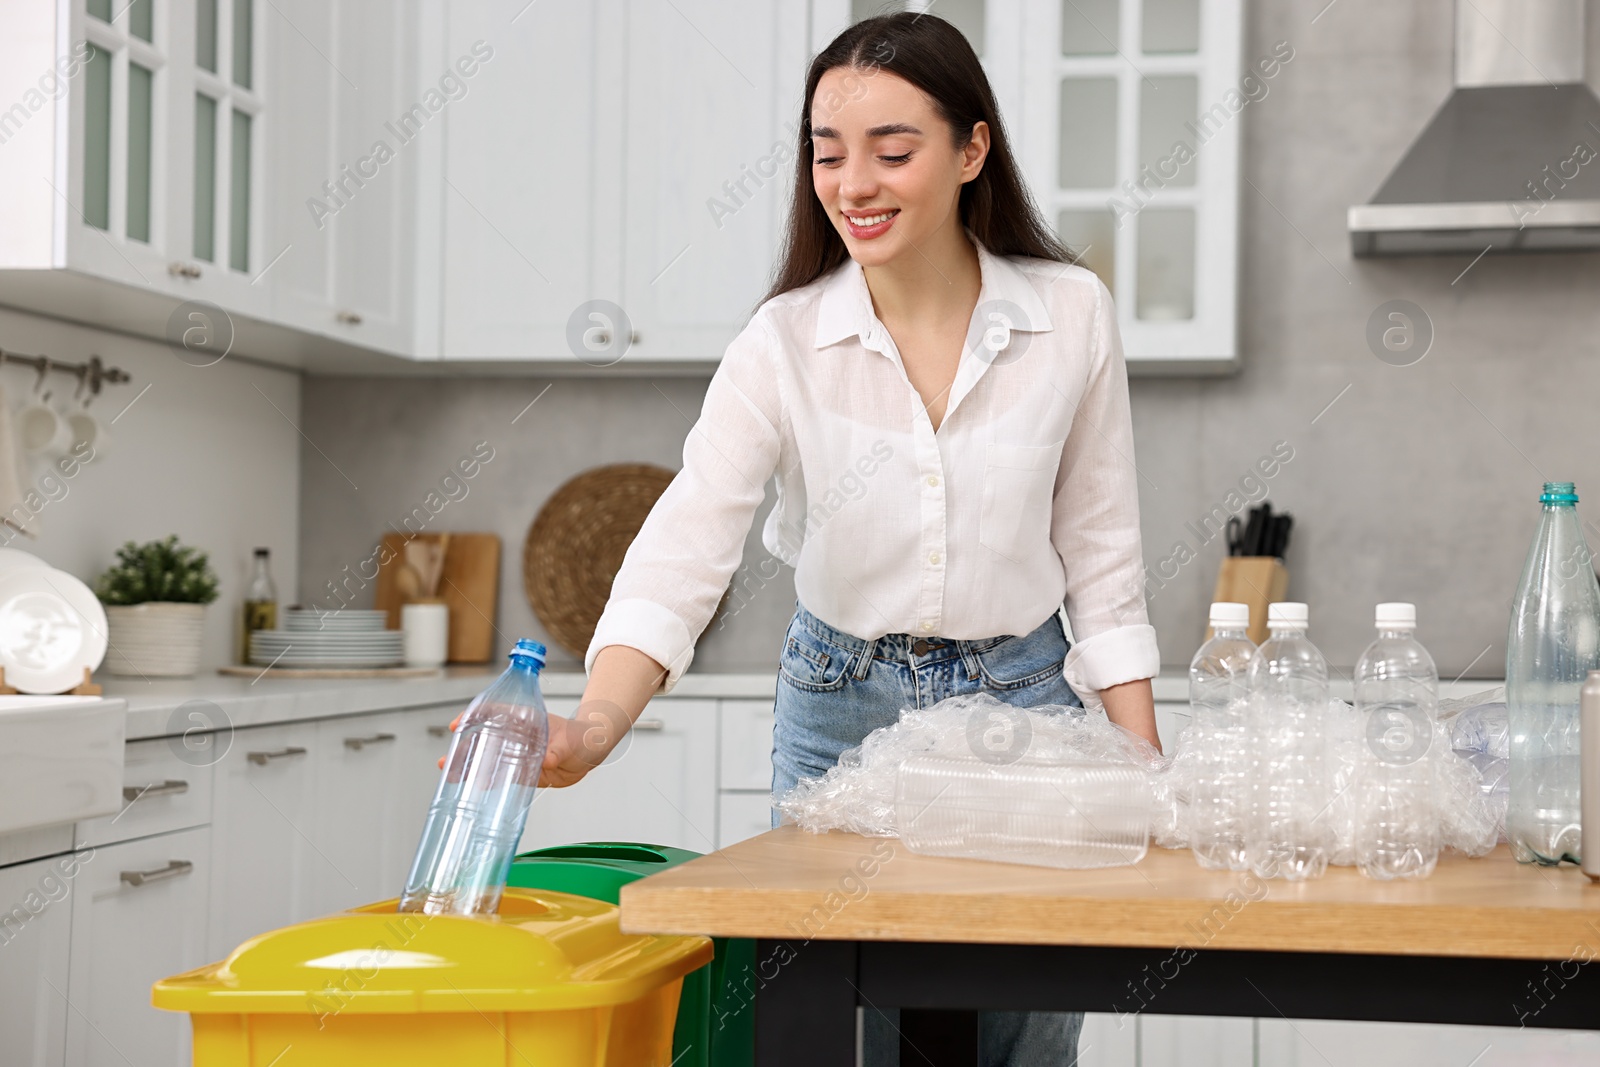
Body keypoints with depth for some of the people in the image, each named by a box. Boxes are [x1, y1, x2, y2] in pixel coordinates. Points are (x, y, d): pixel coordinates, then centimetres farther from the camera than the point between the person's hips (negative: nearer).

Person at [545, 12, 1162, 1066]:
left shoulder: (1072, 316, -8)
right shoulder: (784, 342, -12)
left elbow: (1100, 554, -1)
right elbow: (685, 548, -22)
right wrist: (596, 724, -39)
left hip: (1021, 703, 0)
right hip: (841, 711, 0)